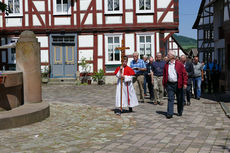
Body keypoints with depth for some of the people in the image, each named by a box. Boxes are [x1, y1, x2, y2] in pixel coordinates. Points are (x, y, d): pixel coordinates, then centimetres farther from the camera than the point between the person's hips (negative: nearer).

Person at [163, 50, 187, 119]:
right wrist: (164, 84, 6)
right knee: (170, 99, -4)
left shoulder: (179, 64, -3)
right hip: (169, 84, 2)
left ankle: (180, 112, 27)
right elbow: (164, 75, 12)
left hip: (178, 84, -2)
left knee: (179, 99, 10)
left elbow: (184, 74, -4)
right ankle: (169, 113, -4)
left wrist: (184, 83, -10)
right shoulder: (166, 65, 8)